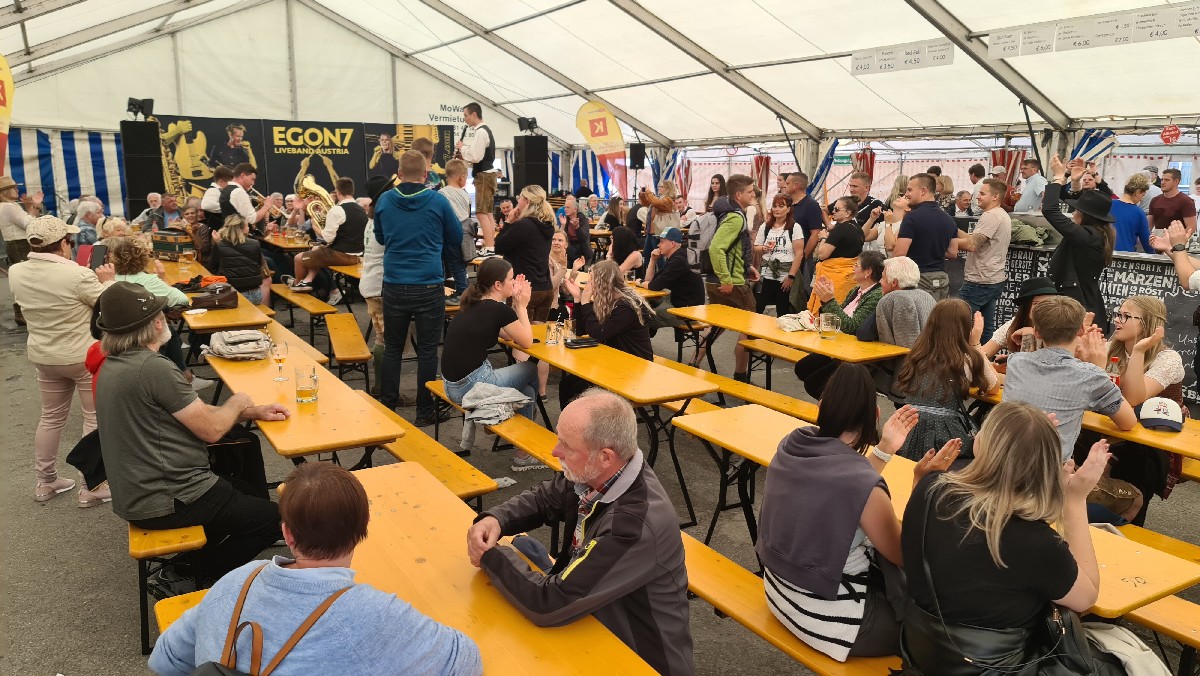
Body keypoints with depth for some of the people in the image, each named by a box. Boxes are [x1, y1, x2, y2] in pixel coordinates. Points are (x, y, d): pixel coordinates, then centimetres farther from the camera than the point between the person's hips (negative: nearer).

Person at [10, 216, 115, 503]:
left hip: (43, 357, 6)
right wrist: (107, 281, 1)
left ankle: (45, 482, 31)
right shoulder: (78, 275, -25)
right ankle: (92, 486, 11)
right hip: (86, 356, -6)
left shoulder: (16, 273, -6)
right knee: (96, 418, 7)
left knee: (51, 417, 21)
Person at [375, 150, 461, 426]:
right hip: (429, 286, -2)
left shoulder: (384, 201, 2)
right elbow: (456, 240, 10)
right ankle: (425, 411, 12)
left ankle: (387, 404, 23)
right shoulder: (438, 202, -5)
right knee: (427, 350, 5)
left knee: (393, 347, 15)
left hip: (394, 286, 3)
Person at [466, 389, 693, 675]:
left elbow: (549, 604, -33)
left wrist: (491, 556, -18)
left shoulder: (637, 525, -36)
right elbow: (543, 498, 8)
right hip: (593, 622, 6)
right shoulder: (592, 476, -13)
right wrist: (494, 519, -12)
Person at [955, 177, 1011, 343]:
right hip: (995, 280, 10)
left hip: (979, 282, -10)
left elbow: (971, 245, -22)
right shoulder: (1003, 215, 19)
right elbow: (974, 240, 14)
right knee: (987, 328, 12)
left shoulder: (991, 216, -15)